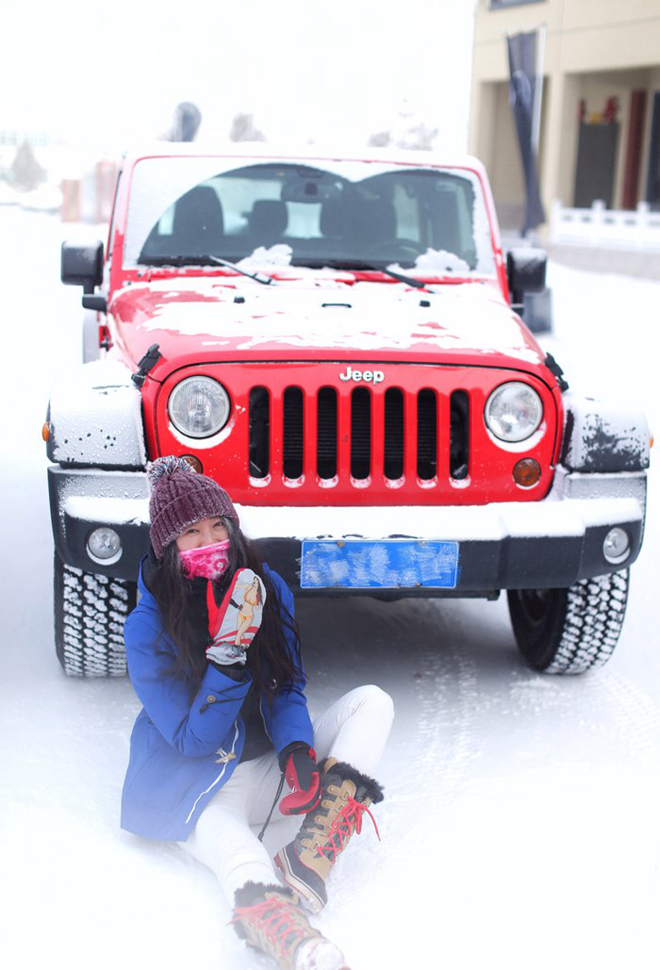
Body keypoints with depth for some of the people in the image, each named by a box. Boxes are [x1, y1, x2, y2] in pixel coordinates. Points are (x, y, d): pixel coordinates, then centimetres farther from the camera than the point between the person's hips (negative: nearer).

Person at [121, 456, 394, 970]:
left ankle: (307, 859, -35)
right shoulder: (147, 628, -14)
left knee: (372, 701, -14)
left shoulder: (267, 588, -2)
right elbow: (193, 741, -14)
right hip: (205, 787, -5)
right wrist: (228, 653, -29)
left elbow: (287, 688, 3)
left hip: (277, 762, 6)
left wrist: (297, 749, -20)